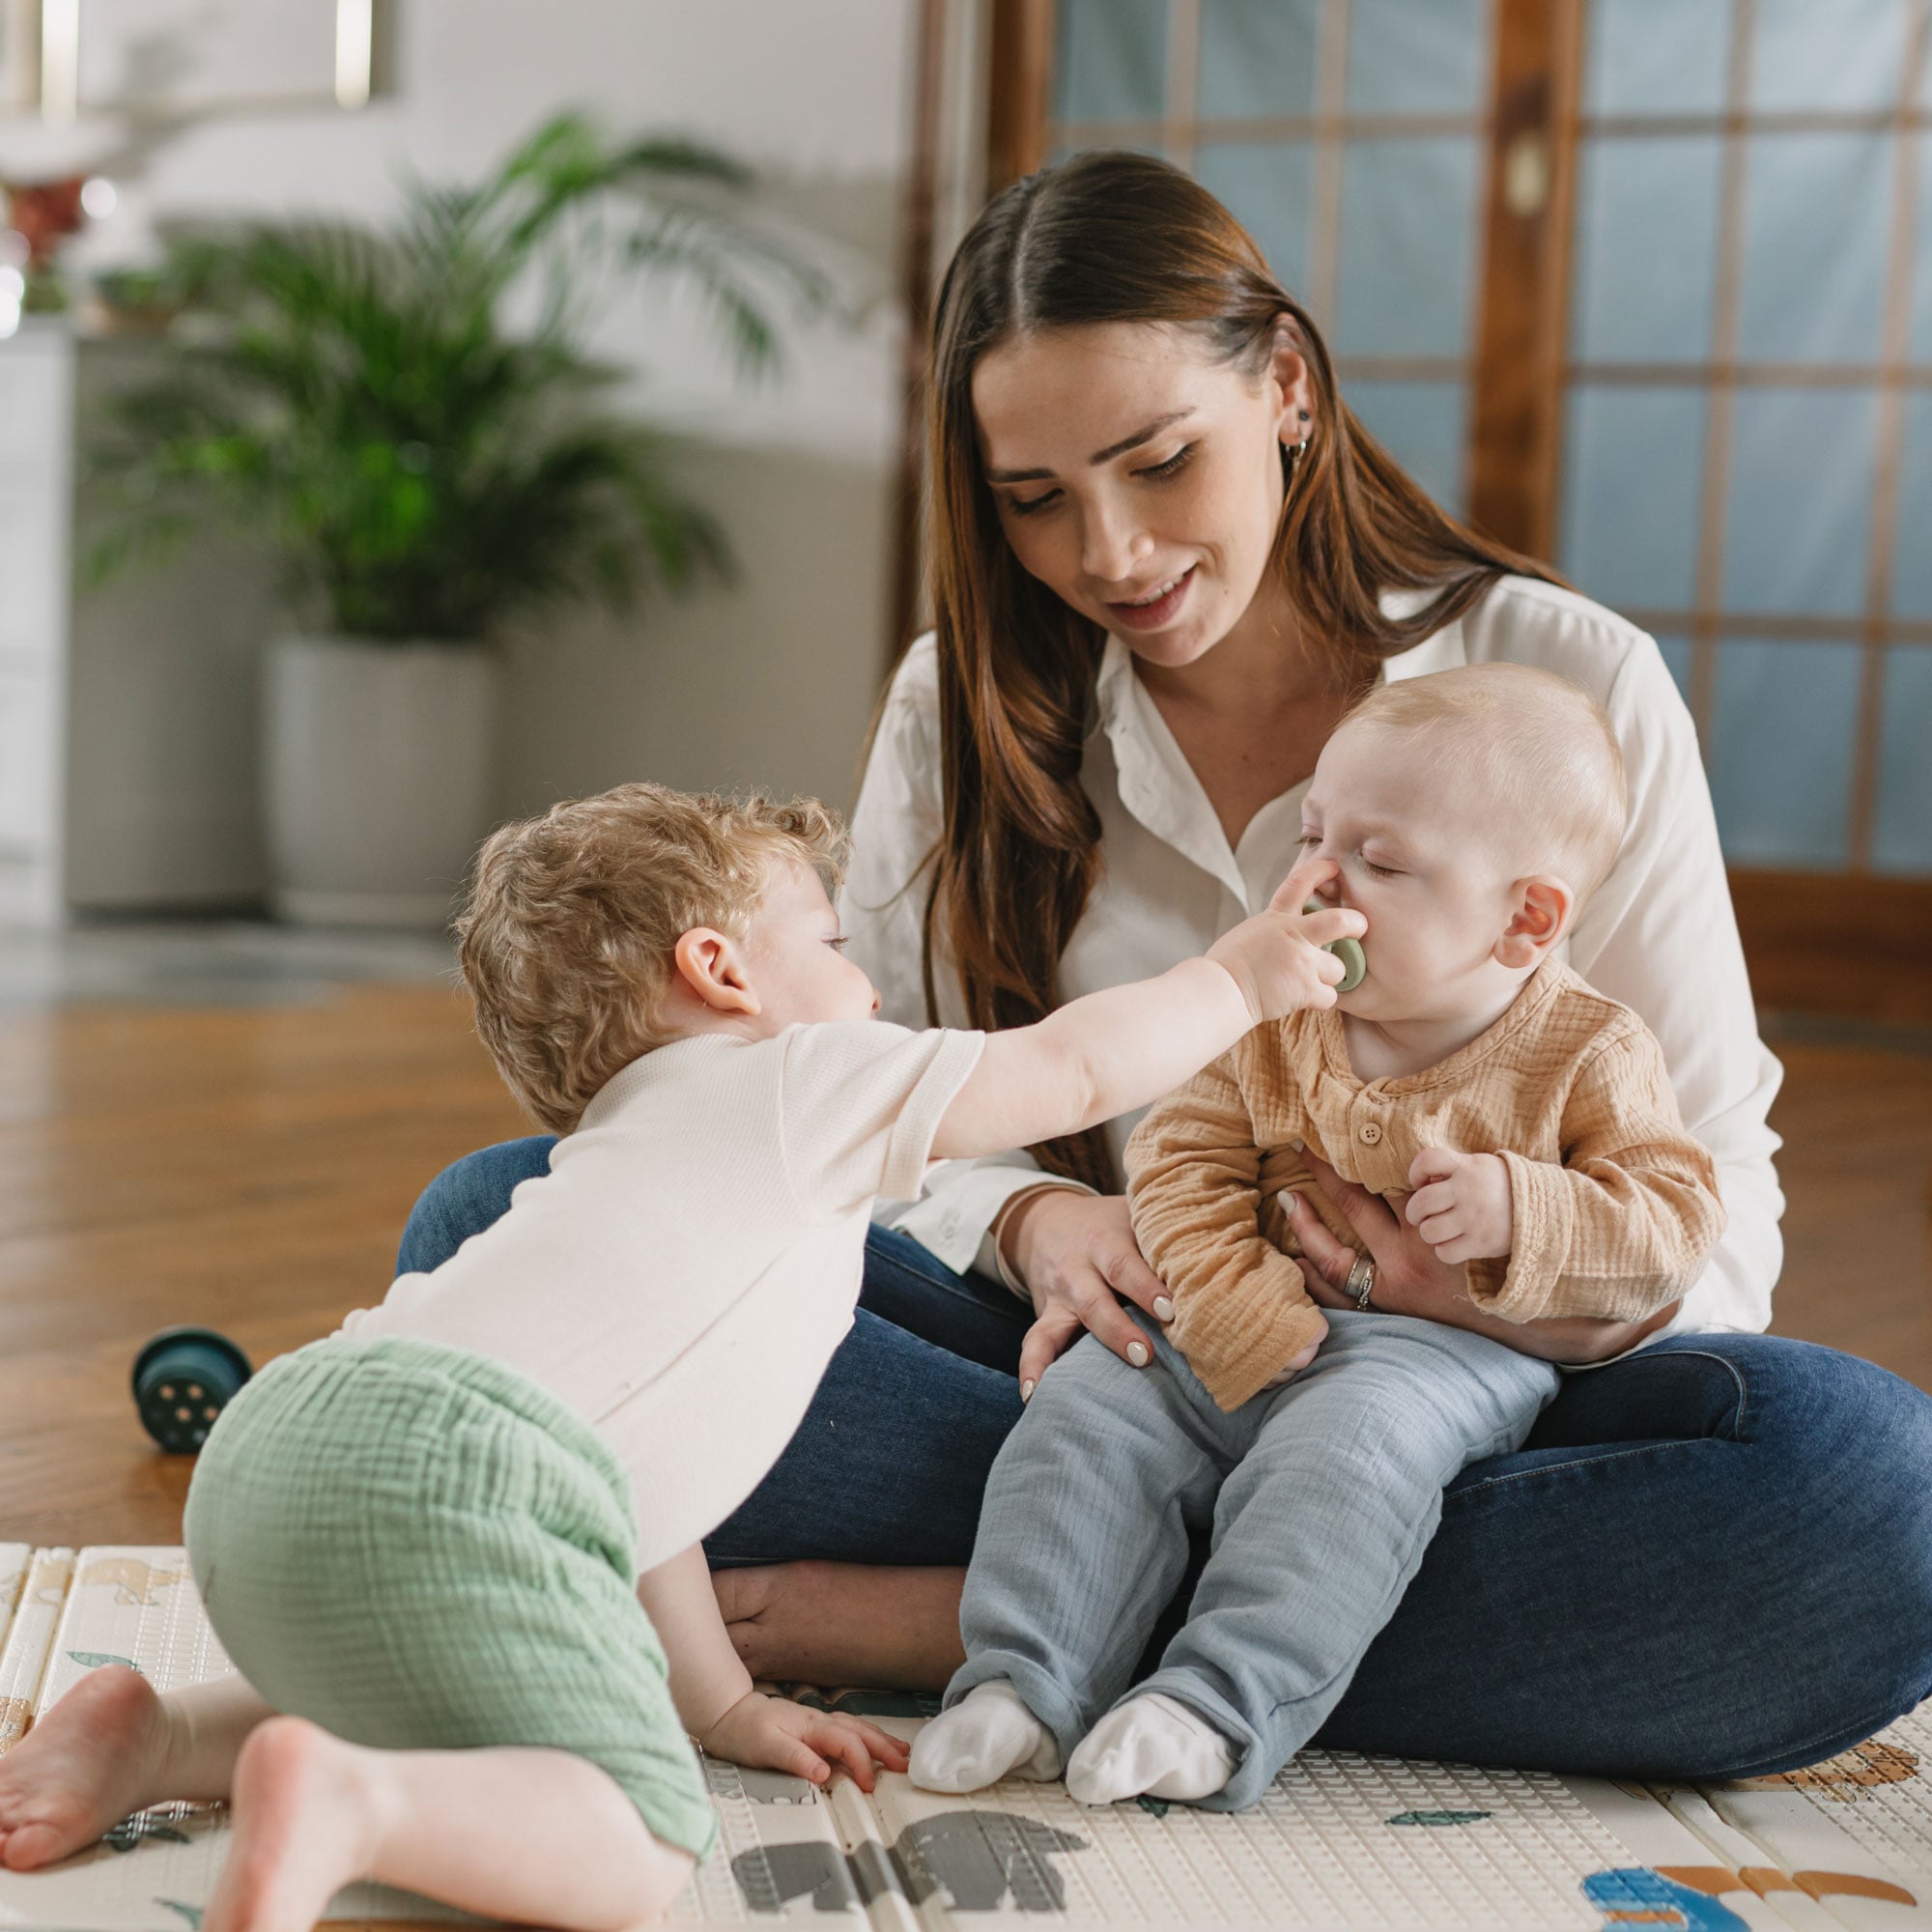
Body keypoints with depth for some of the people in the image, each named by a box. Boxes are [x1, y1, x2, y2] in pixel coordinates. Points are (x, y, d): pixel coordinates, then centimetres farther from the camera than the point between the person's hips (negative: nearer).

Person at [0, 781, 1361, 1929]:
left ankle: (162, 1737, 14)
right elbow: (1073, 1072, 18)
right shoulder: (799, 1083, 15)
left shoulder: (627, 1160, 38)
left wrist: (724, 1702, 40)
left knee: (448, 1735, 32)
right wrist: (1241, 978, 35)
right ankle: (341, 1803, -34)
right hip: (454, 1465, -9)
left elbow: (639, 1441, 39)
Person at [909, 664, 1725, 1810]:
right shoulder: (1272, 1023, 4)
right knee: (1094, 1409, -17)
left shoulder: (1587, 1058, -4)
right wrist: (1242, 1320, -17)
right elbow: (1184, 1164, -1)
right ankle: (1027, 1681, -18)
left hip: (1451, 1353, -4)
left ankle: (1224, 1705, -35)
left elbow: (1676, 1221, -5)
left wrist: (1521, 1211, -22)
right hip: (1246, 1340, 4)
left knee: (1345, 1445, -34)